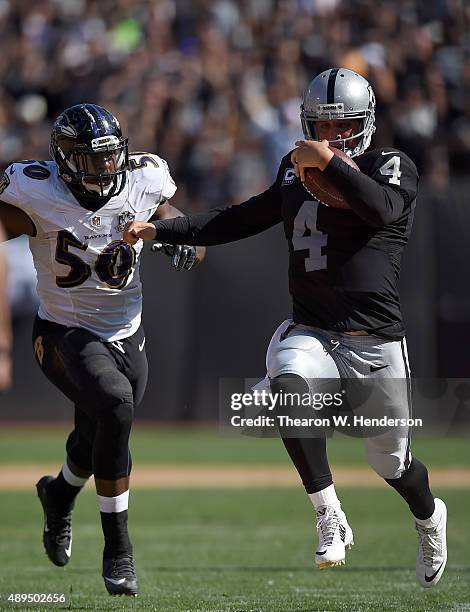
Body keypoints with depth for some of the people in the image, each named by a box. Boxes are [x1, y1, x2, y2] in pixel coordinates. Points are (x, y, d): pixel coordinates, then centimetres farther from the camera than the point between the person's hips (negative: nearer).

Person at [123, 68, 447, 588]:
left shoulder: (393, 166, -1)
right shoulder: (296, 173, 13)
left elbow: (383, 209, -23)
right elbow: (242, 219, 19)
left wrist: (331, 163, -23)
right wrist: (160, 230, 12)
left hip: (376, 343, -2)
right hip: (310, 334, 2)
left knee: (390, 461, 8)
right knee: (289, 385, -34)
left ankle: (429, 518, 45)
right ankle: (329, 517, -25)